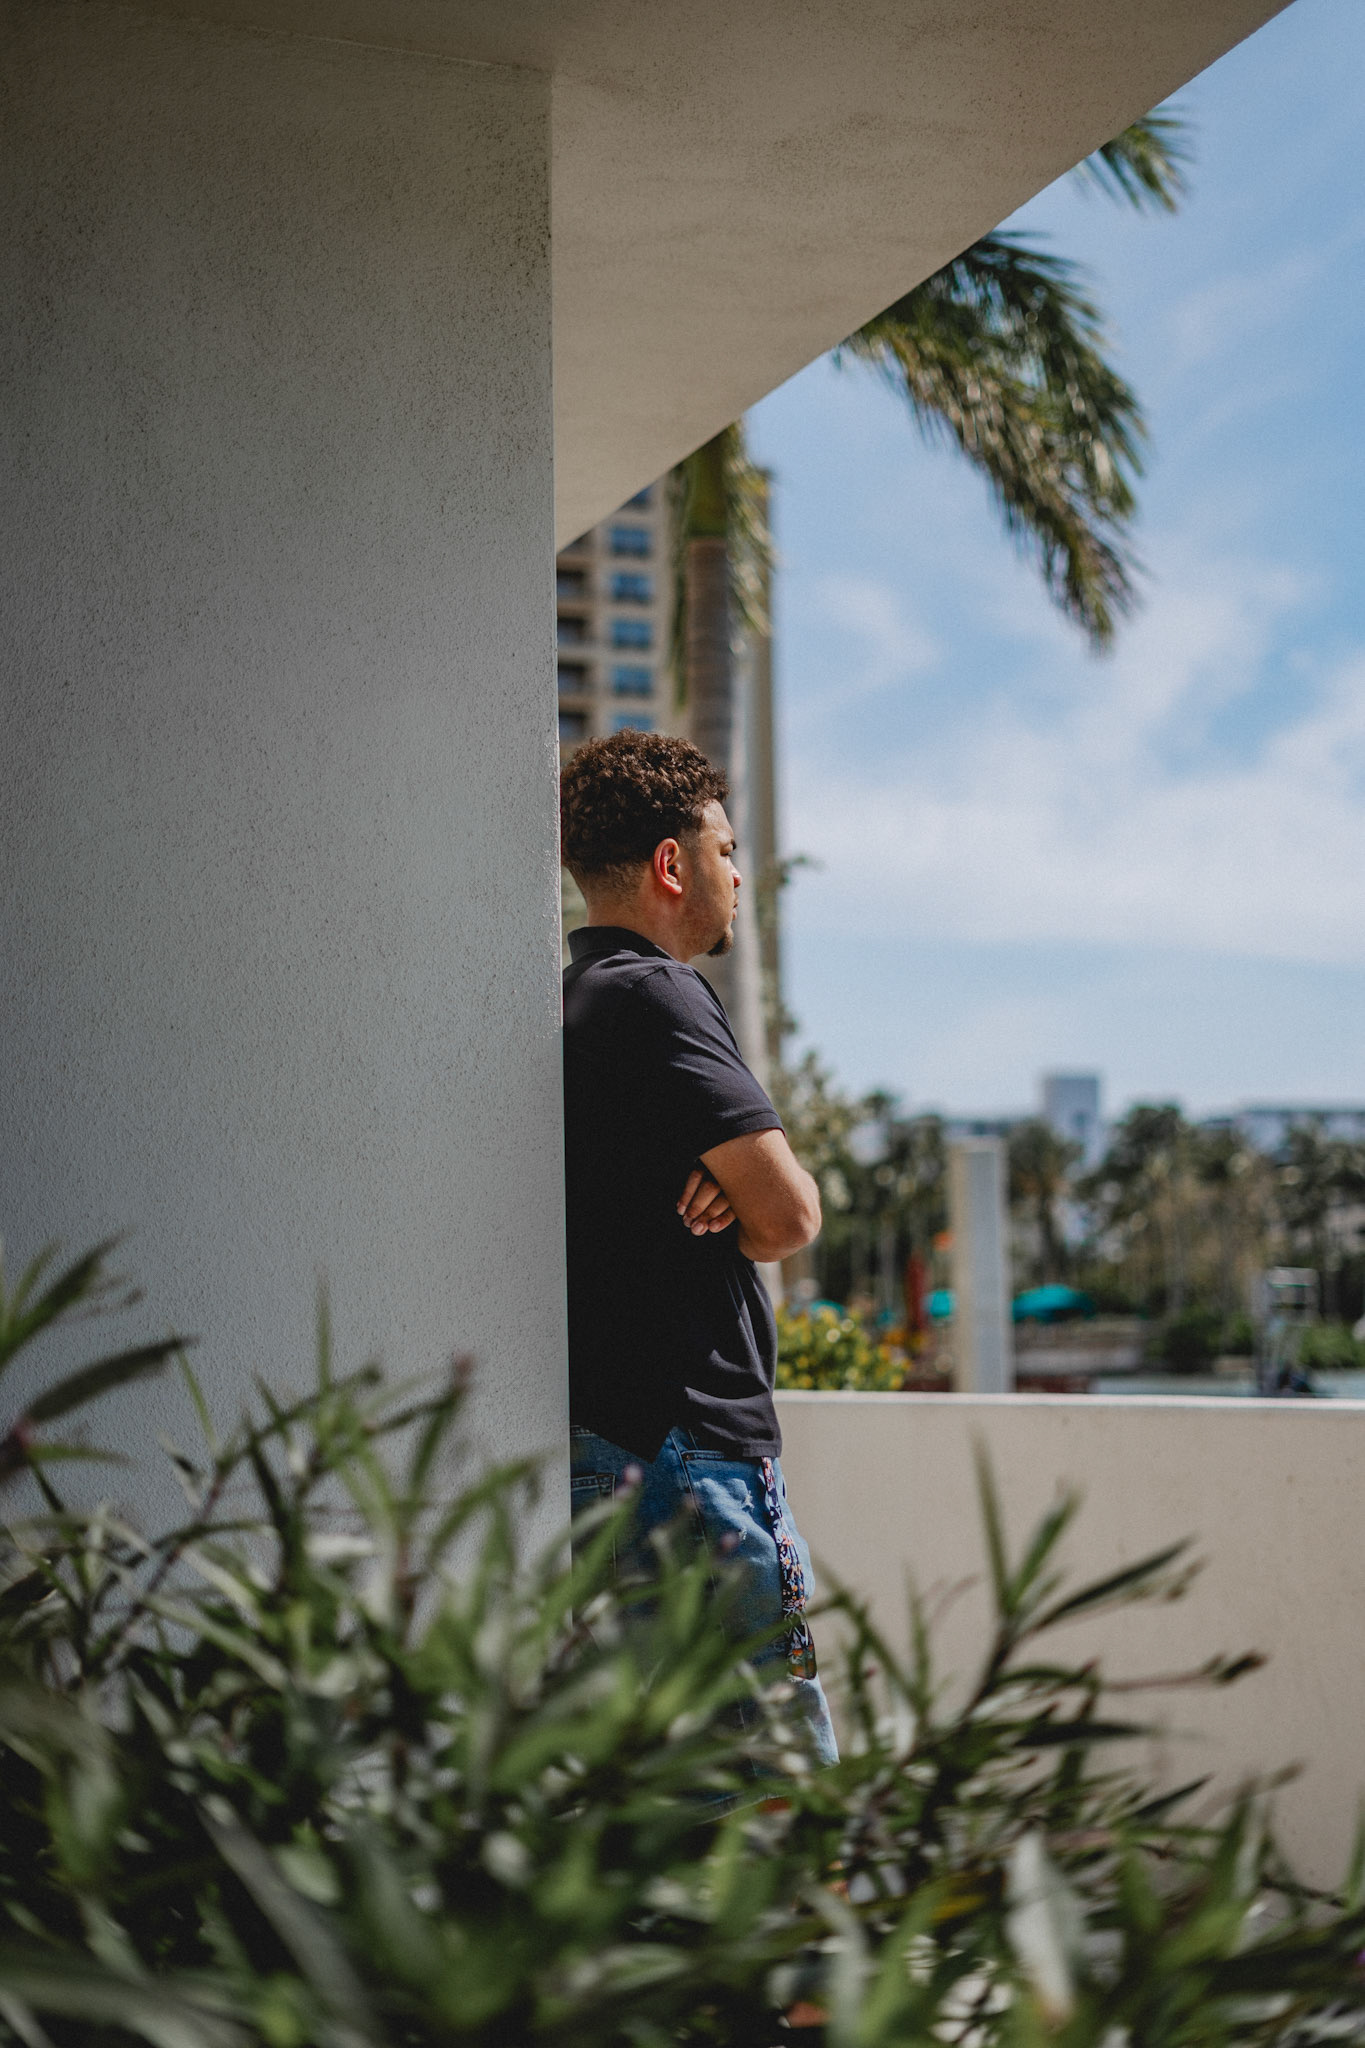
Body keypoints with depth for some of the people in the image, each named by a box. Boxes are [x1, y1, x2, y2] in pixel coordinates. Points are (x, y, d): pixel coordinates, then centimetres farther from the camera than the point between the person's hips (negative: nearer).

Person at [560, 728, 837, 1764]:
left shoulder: (565, 1005, 17)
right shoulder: (658, 998, -13)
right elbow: (792, 1217, -17)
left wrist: (722, 1187, -4)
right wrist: (737, 1212, 4)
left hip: (587, 1440, 10)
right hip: (689, 1441, -10)